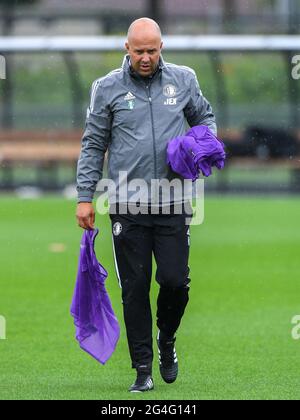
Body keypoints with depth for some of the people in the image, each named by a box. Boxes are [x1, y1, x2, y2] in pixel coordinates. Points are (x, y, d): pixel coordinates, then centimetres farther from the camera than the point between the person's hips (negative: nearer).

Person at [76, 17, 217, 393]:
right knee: (134, 288, 0)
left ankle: (166, 339, 26)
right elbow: (93, 145, 7)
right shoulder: (107, 88, 3)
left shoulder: (183, 80, 7)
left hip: (173, 204, 1)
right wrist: (85, 196, 2)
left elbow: (204, 115, 23)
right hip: (127, 204, -1)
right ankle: (143, 369, 8)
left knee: (175, 281, -5)